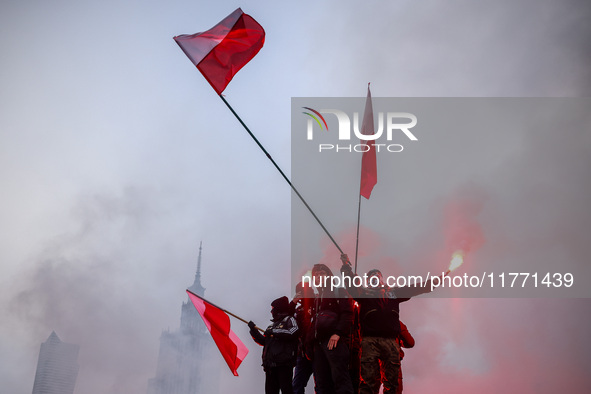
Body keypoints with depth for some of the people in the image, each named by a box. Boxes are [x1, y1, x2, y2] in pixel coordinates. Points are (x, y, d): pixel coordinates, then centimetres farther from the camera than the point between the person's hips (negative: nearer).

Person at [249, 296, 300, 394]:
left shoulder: (289, 320, 3)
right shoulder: (273, 324, 25)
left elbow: (292, 332, -18)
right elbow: (264, 341, 26)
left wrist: (273, 332, -12)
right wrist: (254, 330, 15)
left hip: (283, 364, -8)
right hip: (270, 364, 8)